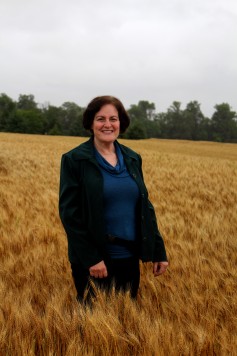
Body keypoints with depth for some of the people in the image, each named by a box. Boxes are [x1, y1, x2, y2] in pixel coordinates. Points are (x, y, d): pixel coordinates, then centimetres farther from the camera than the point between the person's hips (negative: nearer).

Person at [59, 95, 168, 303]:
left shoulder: (132, 159, 6)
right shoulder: (74, 160, -8)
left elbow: (145, 206, 8)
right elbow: (69, 212, -12)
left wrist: (159, 251, 4)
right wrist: (90, 257, -17)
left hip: (129, 257, 5)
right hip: (93, 260, -4)